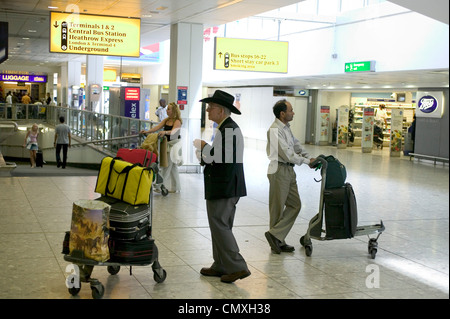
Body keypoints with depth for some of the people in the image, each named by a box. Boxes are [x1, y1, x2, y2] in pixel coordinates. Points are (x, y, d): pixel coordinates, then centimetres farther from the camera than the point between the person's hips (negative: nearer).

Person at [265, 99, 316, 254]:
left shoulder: (286, 128, 15)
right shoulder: (275, 130, -16)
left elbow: (296, 145, 18)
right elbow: (287, 154, -20)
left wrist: (310, 157, 2)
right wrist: (307, 161, -13)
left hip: (289, 170, 10)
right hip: (279, 170, -10)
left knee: (295, 204, 9)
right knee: (277, 208, 0)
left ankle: (276, 237, 12)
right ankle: (276, 238, 11)